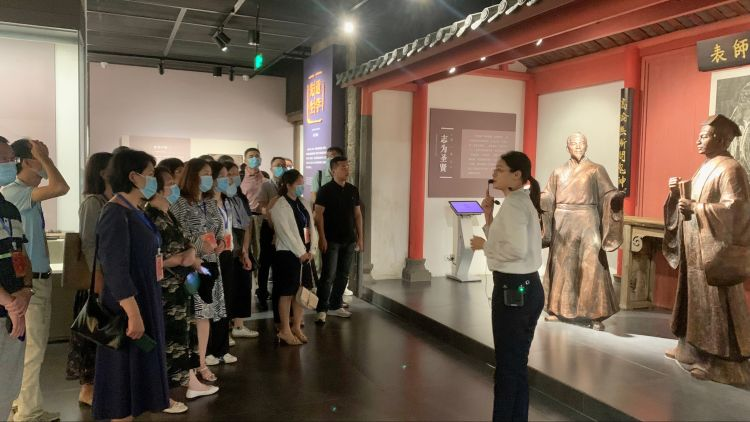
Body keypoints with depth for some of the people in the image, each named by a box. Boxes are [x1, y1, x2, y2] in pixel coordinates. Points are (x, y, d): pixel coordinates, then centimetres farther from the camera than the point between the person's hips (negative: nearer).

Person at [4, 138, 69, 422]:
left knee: (35, 348, 16)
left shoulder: (31, 196, 11)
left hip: (41, 279, 9)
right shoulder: (12, 192, -16)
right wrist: (45, 156, -17)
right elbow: (61, 188, -31)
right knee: (30, 349, -2)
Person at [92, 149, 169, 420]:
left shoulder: (136, 211, 10)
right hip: (128, 305, -9)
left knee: (139, 367, 16)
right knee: (126, 371, 2)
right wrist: (133, 313, -24)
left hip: (145, 300, 9)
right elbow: (115, 267, -23)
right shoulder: (116, 213, -18)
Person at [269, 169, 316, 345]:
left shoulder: (304, 204, 12)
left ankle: (296, 327, 24)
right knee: (287, 293, 1)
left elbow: (311, 227, 11)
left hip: (305, 254, 7)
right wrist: (301, 253, -14)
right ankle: (285, 330, 13)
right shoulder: (279, 206, -11)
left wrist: (311, 250, 0)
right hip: (288, 254, -7)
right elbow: (285, 232, -16)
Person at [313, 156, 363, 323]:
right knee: (328, 275, -6)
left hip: (349, 240, 6)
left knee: (343, 275, 11)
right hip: (331, 240, -5)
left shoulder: (353, 190, 10)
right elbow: (318, 214, -9)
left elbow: (357, 214, 14)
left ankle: (336, 306, 23)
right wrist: (322, 238, -15)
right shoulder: (325, 190, -6)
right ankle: (322, 310, 0)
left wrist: (360, 237, 9)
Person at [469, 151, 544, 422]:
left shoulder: (513, 204, -14)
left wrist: (483, 245, -13)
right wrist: (489, 216, 5)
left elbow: (516, 249, -26)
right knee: (518, 364, 19)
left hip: (513, 289, -10)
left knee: (507, 365, 2)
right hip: (527, 287, 10)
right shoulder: (522, 202, 16)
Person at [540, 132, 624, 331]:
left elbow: (608, 194, -4)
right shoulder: (559, 171, 13)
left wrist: (617, 197, -26)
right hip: (563, 224, 3)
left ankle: (595, 315, -2)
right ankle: (559, 309, 18)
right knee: (562, 266, 8)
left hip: (587, 223, -3)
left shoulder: (596, 170, 4)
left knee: (590, 267, -8)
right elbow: (548, 197, 12)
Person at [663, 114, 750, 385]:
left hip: (716, 249, -9)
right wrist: (677, 193, 1)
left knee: (716, 304, -5)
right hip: (697, 247, 9)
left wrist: (695, 207, -24)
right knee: (696, 299, 14)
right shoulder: (706, 168, 15)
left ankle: (721, 363, 2)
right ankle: (693, 349, 25)